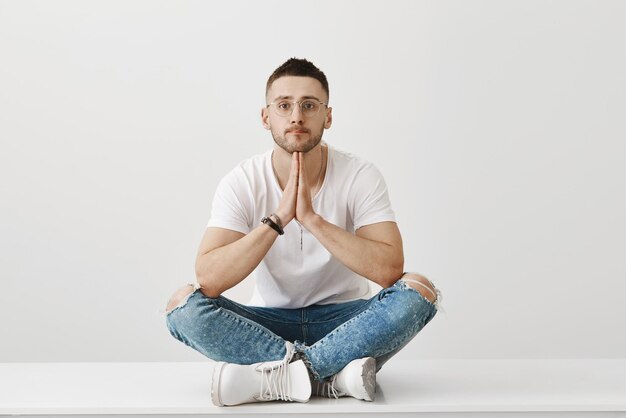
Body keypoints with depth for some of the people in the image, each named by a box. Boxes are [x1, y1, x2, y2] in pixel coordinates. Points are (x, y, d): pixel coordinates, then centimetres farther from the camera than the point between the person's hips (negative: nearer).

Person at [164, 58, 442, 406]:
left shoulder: (360, 176, -10)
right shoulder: (242, 182, -9)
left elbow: (389, 269, -23)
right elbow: (208, 279, -22)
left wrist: (312, 219, -29)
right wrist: (277, 219, -30)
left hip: (343, 319, 0)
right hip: (270, 322, 1)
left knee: (418, 290, -28)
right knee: (183, 304, -24)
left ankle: (273, 377, -28)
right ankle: (333, 374, -27)